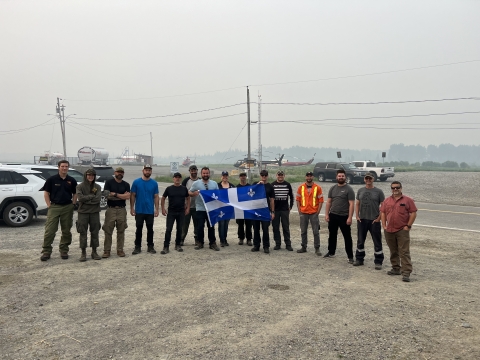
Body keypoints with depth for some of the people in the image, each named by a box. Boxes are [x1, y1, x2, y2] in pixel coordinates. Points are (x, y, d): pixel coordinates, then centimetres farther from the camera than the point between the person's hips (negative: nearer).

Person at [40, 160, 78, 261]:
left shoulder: (72, 181, 6)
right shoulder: (51, 179, -1)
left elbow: (75, 194, 13)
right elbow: (46, 193, 2)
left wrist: (73, 205, 2)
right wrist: (49, 205, -4)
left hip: (67, 207, 2)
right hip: (54, 207, -2)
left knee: (66, 231, 8)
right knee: (49, 230, -4)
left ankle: (64, 251, 19)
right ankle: (46, 252, 4)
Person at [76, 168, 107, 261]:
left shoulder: (97, 187, 7)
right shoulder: (80, 186, 2)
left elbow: (98, 199, -8)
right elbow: (80, 198, -14)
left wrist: (86, 200, -12)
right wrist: (92, 196, -10)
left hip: (95, 212, 2)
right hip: (83, 212, -2)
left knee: (95, 232, 6)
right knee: (83, 233, 1)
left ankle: (94, 252, 17)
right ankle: (83, 253, 10)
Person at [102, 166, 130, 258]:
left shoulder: (126, 184, 10)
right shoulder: (109, 182, 3)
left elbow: (128, 196, -6)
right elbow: (107, 196, -8)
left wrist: (115, 194, -9)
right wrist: (122, 196, -5)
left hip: (122, 210, 2)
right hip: (111, 209, -2)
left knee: (121, 231, 6)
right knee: (108, 231, -1)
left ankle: (120, 250, 14)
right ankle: (106, 251, 6)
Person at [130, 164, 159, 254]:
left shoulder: (154, 183, 2)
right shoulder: (136, 182, -2)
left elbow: (156, 197, 4)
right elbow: (132, 195, 1)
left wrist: (157, 209, -1)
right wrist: (132, 208, -4)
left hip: (150, 211, 1)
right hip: (139, 211, -1)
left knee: (150, 229, 9)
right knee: (139, 229, 7)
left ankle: (150, 246, 20)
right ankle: (137, 247, 16)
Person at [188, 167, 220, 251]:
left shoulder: (214, 184, 8)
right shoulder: (196, 183, 1)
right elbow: (189, 193, 3)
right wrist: (194, 194, -17)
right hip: (200, 209, -2)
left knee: (211, 226, 8)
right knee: (200, 226, 2)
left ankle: (212, 243, 16)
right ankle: (200, 243, 16)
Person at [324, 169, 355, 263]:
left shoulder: (349, 189, -7)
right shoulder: (333, 188, 8)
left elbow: (351, 204, -12)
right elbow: (328, 202, 10)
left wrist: (350, 217, -17)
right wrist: (327, 214, 4)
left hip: (344, 217, -5)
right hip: (333, 216, 5)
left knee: (347, 237, 1)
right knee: (332, 235, 16)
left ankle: (350, 256, 8)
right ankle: (331, 252, 31)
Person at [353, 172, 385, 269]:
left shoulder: (378, 191, -2)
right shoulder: (360, 190, 9)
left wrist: (379, 218, -10)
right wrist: (357, 216, 1)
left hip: (374, 220, -3)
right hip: (362, 220, 4)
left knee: (377, 242, 1)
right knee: (360, 240, 11)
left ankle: (378, 262, 10)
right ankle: (359, 259, 23)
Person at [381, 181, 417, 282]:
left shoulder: (407, 200, -1)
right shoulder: (387, 200, 10)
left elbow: (413, 213, -3)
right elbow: (383, 213, 13)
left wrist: (408, 226, -8)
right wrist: (384, 225, 4)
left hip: (402, 231, -4)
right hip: (389, 231, 4)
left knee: (404, 252, -6)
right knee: (393, 251, 14)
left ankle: (406, 273, -5)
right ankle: (396, 269, 26)